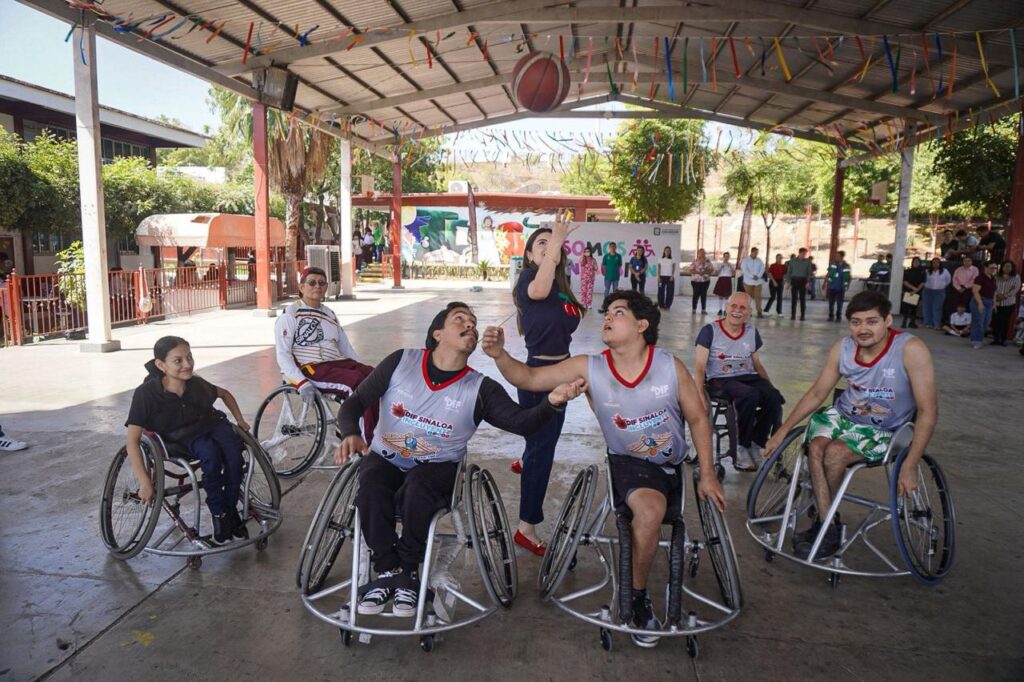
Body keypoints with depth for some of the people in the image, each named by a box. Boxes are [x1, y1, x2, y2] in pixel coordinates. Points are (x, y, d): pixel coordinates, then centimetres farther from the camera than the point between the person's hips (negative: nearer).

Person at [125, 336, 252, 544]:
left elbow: (225, 394, 10)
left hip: (212, 424, 3)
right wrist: (145, 482, -29)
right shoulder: (146, 394, -24)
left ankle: (230, 510, -7)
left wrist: (240, 420, 9)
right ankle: (218, 515, -16)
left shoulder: (196, 383, -14)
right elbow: (132, 440, -24)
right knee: (210, 455, -34)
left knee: (234, 454, -28)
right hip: (181, 437, -3)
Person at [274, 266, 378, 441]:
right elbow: (282, 355, -5)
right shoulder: (290, 315, 4)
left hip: (338, 363, 6)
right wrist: (302, 383, -20)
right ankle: (367, 442, -30)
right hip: (310, 369, -6)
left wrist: (364, 367, 8)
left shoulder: (330, 315, 23)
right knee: (358, 383, -33)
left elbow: (346, 348, 24)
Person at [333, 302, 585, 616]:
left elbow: (521, 422, -18)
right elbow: (355, 402, 0)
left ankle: (407, 572, -10)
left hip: (437, 466, -1)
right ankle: (388, 571, -12)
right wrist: (350, 434, -22)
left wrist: (552, 401, -39)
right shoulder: (401, 361, -3)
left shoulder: (481, 389, -5)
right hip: (385, 458, 1)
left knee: (417, 489, -33)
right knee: (371, 489, -31)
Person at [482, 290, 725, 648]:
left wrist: (707, 475, -3)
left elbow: (698, 419, 0)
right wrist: (500, 354, -31)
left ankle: (636, 593, 11)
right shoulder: (588, 368, -10)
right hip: (628, 464, -2)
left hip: (670, 466, 2)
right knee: (650, 511, -29)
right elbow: (529, 378, -12)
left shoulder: (670, 366, -11)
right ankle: (637, 597, -5)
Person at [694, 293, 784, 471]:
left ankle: (755, 442, -6)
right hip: (720, 380, -5)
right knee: (750, 396, -36)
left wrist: (771, 386, 8)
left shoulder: (752, 332, 14)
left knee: (774, 398, -27)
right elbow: (700, 367, -5)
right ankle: (741, 446, -17)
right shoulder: (710, 331, -1)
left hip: (749, 377, 5)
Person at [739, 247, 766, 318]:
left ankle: (759, 312, -3)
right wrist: (752, 276, -18)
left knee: (758, 296, -2)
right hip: (748, 281, -2)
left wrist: (758, 276, -14)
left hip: (758, 281, 2)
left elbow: (762, 269, 3)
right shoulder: (745, 260, 2)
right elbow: (744, 270, -9)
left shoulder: (759, 261, 12)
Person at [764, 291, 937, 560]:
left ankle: (821, 521, -1)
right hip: (844, 416, 4)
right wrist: (782, 431, -2)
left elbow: (927, 410, -20)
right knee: (816, 446, -26)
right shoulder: (843, 348, -9)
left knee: (834, 453, -27)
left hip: (885, 433, -3)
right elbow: (817, 394, 1)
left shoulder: (911, 350, -22)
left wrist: (910, 465, -25)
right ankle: (828, 528, -15)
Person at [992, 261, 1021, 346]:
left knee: (1005, 322, 1)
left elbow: (1016, 289, -4)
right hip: (996, 303, 1)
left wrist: (1005, 296, -13)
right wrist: (997, 295, -19)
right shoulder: (997, 277, 4)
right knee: (995, 321, -1)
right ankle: (996, 339, 9)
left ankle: (1003, 340, 10)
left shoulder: (1016, 277, 3)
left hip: (1009, 303, -1)